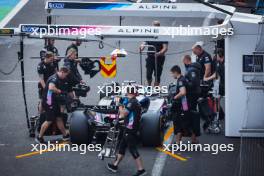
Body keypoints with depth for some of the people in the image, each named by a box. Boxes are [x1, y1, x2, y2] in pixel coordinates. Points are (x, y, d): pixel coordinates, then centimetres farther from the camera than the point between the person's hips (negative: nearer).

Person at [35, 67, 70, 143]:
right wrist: (60, 91, -23)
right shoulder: (54, 78, -19)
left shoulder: (58, 79, 14)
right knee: (49, 120, -5)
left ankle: (65, 135, 24)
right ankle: (39, 137, 4)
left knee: (59, 118, 15)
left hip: (54, 102, 10)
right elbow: (51, 88, -37)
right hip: (49, 102, -10)